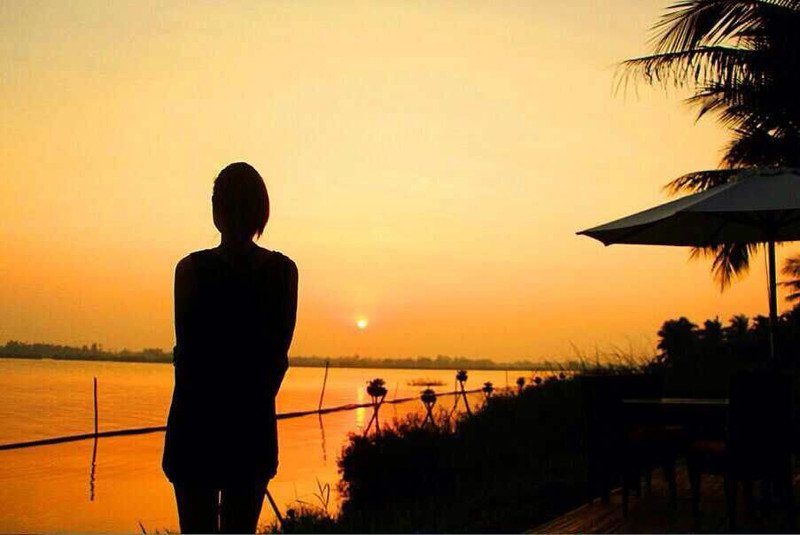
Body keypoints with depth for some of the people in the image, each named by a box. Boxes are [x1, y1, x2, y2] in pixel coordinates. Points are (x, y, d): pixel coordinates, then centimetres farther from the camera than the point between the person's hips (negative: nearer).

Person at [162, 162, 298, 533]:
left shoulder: (193, 269, -9)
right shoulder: (283, 271, -1)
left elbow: (187, 353, -5)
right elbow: (279, 353, 1)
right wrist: (253, 402, 12)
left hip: (197, 424, -3)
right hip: (255, 425, 3)